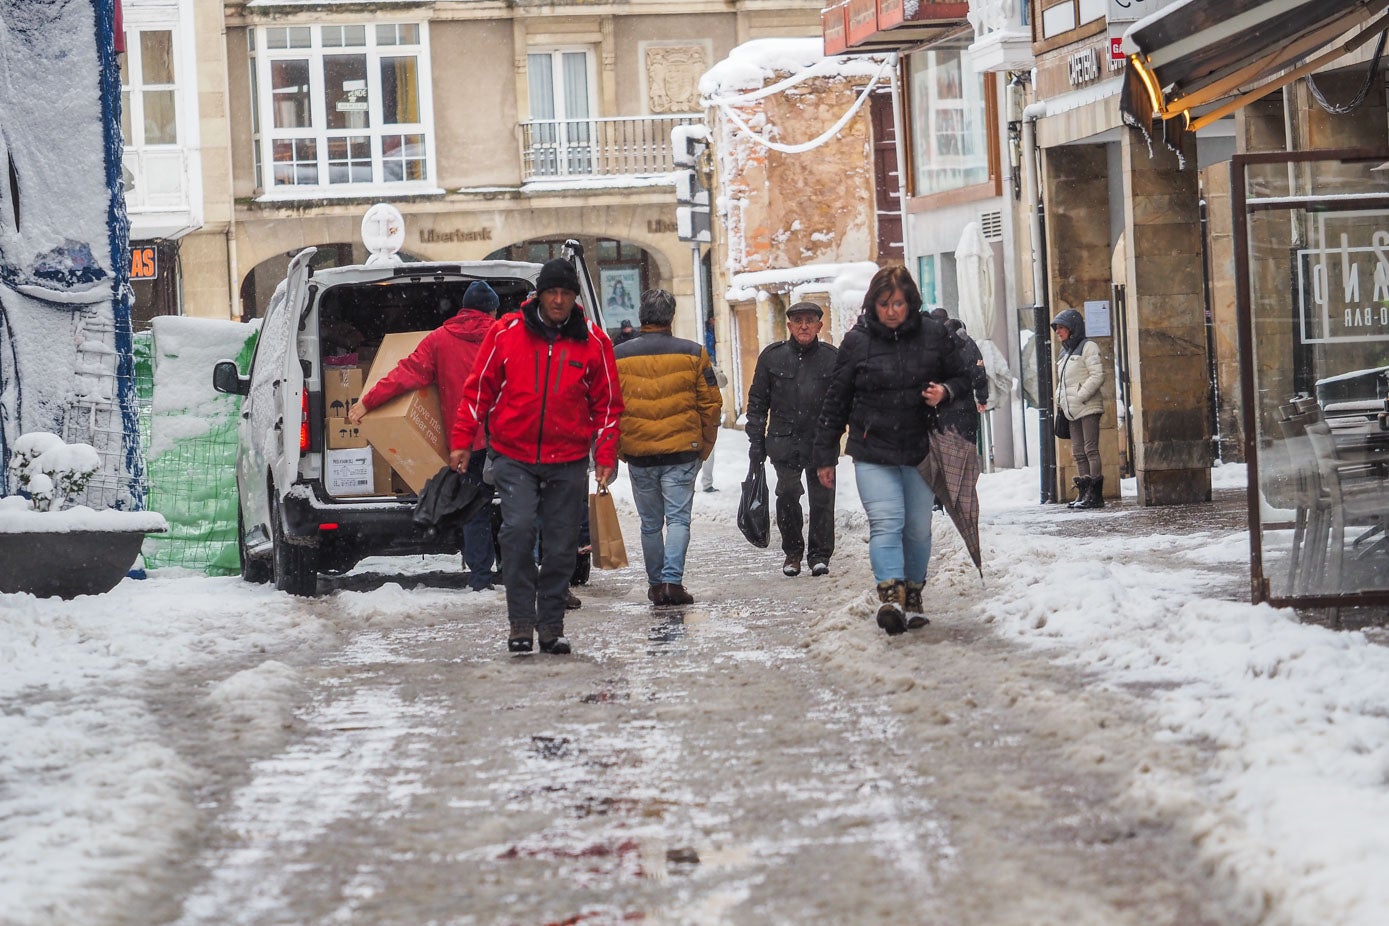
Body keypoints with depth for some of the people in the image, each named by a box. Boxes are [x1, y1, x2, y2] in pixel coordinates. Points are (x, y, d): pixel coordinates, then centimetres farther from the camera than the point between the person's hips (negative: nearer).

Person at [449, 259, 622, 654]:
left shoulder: (593, 341, 3)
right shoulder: (506, 332, 0)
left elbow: (607, 403, 9)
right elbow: (479, 388, 6)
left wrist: (605, 455, 3)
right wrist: (462, 440, 1)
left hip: (568, 462, 2)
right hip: (513, 458, -1)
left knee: (561, 546, 4)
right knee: (518, 528, -18)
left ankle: (551, 626, 16)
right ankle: (520, 622, -12)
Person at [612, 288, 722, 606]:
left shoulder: (618, 356, 2)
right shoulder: (692, 354, 0)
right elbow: (711, 404, 2)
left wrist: (618, 449, 15)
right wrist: (704, 446, 12)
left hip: (638, 454, 1)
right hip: (681, 452, -1)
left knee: (650, 524, 13)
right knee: (678, 518, -1)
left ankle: (655, 584, 17)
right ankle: (673, 580, -15)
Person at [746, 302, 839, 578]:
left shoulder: (832, 358, 5)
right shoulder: (773, 357, 6)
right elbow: (757, 402, 10)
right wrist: (756, 441, 5)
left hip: (820, 441, 0)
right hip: (784, 440, 0)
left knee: (822, 498, -1)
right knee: (787, 495, -7)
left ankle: (820, 555, 12)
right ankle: (792, 552, 10)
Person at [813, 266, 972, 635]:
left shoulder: (933, 335, 1)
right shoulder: (857, 341, -1)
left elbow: (962, 377, 14)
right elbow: (836, 401, 5)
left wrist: (945, 391, -10)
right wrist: (825, 456, 5)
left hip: (920, 450, 2)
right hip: (873, 452, -2)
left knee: (918, 527, 8)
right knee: (886, 523, -16)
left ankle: (913, 595, 21)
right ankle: (890, 595, -27)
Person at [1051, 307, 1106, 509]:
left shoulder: (1088, 347, -4)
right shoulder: (1064, 353, 20)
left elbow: (1097, 376, -13)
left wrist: (1080, 397, -16)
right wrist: (1059, 403, 11)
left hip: (1088, 408, -8)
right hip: (1072, 411, 8)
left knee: (1091, 450, -10)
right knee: (1078, 453, 6)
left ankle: (1095, 495, -11)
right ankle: (1083, 494, 8)